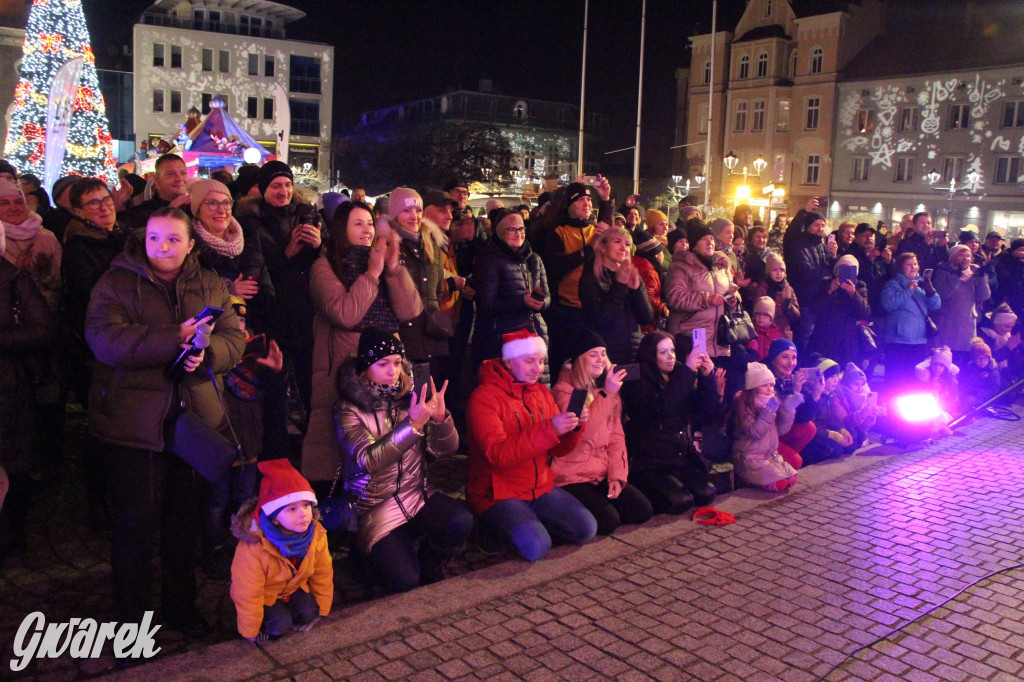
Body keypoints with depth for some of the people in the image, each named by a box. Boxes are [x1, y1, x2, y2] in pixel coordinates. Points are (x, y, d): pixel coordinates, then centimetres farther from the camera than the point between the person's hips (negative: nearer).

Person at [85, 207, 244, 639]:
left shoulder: (211, 285, 9)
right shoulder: (116, 283, -2)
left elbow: (233, 340, 0)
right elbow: (105, 339, -18)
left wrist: (206, 353, -22)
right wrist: (177, 338, -24)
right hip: (133, 421, -3)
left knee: (185, 520, 14)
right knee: (137, 523, 3)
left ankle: (181, 606, 33)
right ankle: (131, 621, 21)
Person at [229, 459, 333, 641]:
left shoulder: (316, 535, -23)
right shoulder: (253, 547, -37)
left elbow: (323, 574, -7)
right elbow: (248, 593, -26)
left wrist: (321, 610, 2)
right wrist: (251, 632, -16)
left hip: (293, 587, 5)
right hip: (263, 596, -4)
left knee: (309, 613, -15)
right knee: (280, 624, -22)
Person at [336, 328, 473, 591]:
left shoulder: (410, 398, 4)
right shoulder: (349, 409, -8)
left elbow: (445, 450, 0)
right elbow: (368, 460, -24)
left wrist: (440, 417, -22)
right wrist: (413, 424, -32)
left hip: (417, 494, 4)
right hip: (376, 507, -3)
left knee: (462, 521, -26)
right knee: (405, 580, -21)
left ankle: (430, 565, 5)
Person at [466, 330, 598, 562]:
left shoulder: (542, 392, 7)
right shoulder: (484, 397, -13)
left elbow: (557, 450, 8)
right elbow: (498, 454, -25)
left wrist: (574, 427, -14)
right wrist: (549, 429, -34)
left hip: (540, 486, 6)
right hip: (497, 492, -6)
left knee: (586, 528, -9)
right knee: (535, 547, -25)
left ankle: (533, 523, 12)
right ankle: (500, 524, 4)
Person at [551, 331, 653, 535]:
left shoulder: (606, 387, 10)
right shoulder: (563, 390, -11)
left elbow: (616, 436, 9)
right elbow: (580, 431, -27)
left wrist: (617, 475, -2)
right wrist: (606, 394, -30)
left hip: (602, 475, 7)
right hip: (572, 478, -6)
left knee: (643, 511, -7)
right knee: (608, 520, -21)